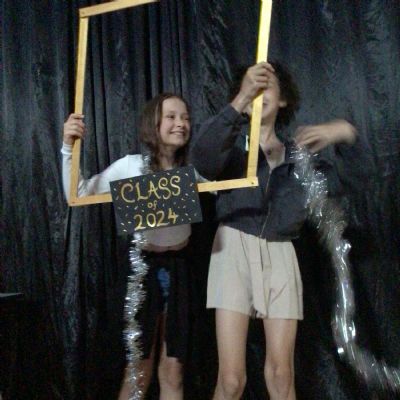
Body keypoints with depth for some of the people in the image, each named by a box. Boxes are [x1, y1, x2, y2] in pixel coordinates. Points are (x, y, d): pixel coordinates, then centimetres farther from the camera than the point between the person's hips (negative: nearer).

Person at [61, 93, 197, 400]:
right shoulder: (132, 166, -6)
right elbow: (77, 195, -8)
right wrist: (69, 147, -19)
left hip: (178, 268, 3)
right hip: (143, 266, -2)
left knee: (173, 373, 10)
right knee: (139, 372, 6)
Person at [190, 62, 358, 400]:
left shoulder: (299, 152, 15)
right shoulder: (234, 142, 5)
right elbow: (202, 159, -21)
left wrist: (346, 135, -10)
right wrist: (240, 100, -32)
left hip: (280, 256, 3)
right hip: (235, 249, -3)